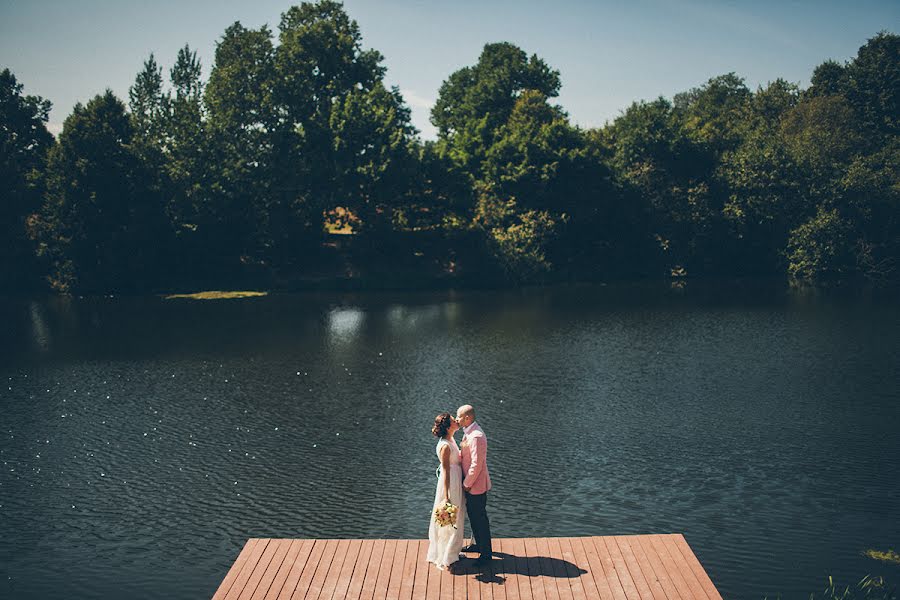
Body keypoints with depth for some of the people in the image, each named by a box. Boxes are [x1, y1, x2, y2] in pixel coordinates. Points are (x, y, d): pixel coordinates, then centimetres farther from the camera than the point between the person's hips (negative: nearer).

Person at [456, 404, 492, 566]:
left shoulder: (476, 437, -26)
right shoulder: (469, 433, 6)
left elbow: (476, 464, -26)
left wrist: (466, 484, -17)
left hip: (476, 485, -10)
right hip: (470, 483, 10)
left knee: (480, 519, 2)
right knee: (473, 516, 23)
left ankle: (486, 554, 15)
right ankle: (477, 544, 41)